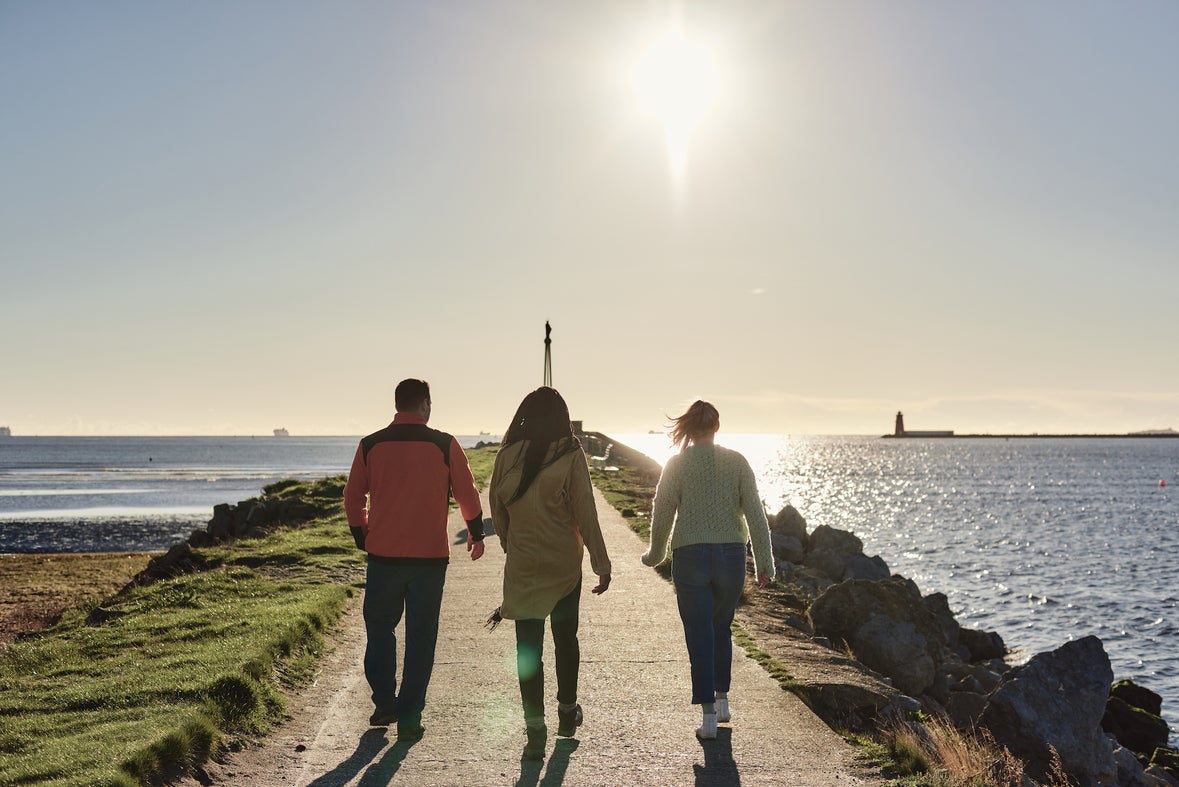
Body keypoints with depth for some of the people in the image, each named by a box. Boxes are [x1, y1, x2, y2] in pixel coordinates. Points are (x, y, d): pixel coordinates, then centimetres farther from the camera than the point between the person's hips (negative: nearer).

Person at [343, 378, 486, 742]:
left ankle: (385, 705, 18)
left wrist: (363, 538, 22)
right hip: (430, 557, -1)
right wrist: (476, 534, 21)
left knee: (380, 627, 19)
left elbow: (353, 498, 6)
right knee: (420, 636, 7)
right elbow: (467, 494, 4)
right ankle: (409, 719, 8)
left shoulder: (371, 446, 0)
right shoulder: (444, 445, -4)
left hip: (383, 554, 1)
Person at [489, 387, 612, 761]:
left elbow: (497, 508, 6)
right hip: (564, 564, 0)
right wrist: (601, 563, -4)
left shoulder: (507, 456, -3)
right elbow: (585, 512, -9)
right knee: (566, 637, 18)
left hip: (522, 565, 0)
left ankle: (535, 730, -4)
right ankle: (567, 712, 35)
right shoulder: (570, 456, -9)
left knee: (528, 646, 3)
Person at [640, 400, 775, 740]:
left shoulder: (677, 463, -3)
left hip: (690, 557, -2)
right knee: (721, 629, 23)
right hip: (731, 556, 2)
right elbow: (755, 513, -2)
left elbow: (662, 514, -1)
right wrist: (764, 562, 2)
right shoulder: (737, 462, 1)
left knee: (699, 637, 3)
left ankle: (708, 716, 0)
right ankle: (722, 700, 28)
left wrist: (655, 554, 15)